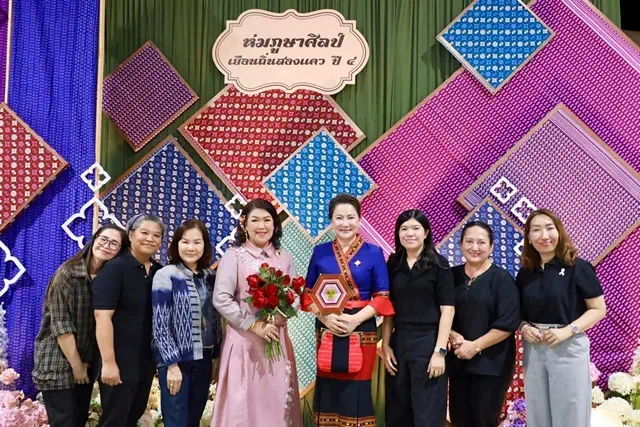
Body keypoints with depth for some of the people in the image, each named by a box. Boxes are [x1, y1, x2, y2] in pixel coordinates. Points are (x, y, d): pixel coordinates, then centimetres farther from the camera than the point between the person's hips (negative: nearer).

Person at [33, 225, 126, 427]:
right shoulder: (67, 273, -13)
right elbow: (60, 324, -16)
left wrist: (85, 363, -1)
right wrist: (76, 364, -13)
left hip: (87, 362, 6)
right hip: (58, 363, -6)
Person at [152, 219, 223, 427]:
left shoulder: (209, 277, 7)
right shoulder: (166, 276, -10)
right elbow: (160, 325, -12)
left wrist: (217, 356, 9)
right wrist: (172, 364, -15)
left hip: (204, 359, 6)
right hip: (176, 360, -5)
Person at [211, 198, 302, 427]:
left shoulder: (284, 257, 9)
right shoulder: (233, 256, -3)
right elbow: (221, 299, -10)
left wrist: (278, 318, -13)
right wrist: (254, 325, -14)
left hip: (277, 338, 4)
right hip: (244, 339, -3)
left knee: (277, 400, 7)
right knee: (243, 402, 0)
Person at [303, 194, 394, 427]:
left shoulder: (373, 253, 1)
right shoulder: (320, 252, 6)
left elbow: (383, 296, -2)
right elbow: (308, 294, 7)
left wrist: (356, 319, -15)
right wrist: (324, 316, -11)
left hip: (361, 330, -1)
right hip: (327, 330, 2)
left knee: (357, 389, 0)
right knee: (328, 388, 4)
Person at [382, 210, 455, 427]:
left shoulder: (438, 264, -4)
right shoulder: (393, 264, 7)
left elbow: (447, 310, -7)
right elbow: (388, 308, 9)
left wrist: (440, 351, -13)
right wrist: (386, 345, 2)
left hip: (427, 342, -4)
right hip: (398, 343, 4)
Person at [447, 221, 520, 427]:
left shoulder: (501, 278, -6)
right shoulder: (452, 276, 7)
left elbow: (508, 323, -13)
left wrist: (475, 346, -16)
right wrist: (453, 336, -11)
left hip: (491, 363, -4)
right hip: (458, 361, 4)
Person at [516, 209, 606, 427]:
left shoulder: (577, 267, -7)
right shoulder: (525, 273, 7)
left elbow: (598, 309, -6)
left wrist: (568, 330, -18)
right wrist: (524, 327, -6)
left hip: (568, 348, -4)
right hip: (533, 349, 4)